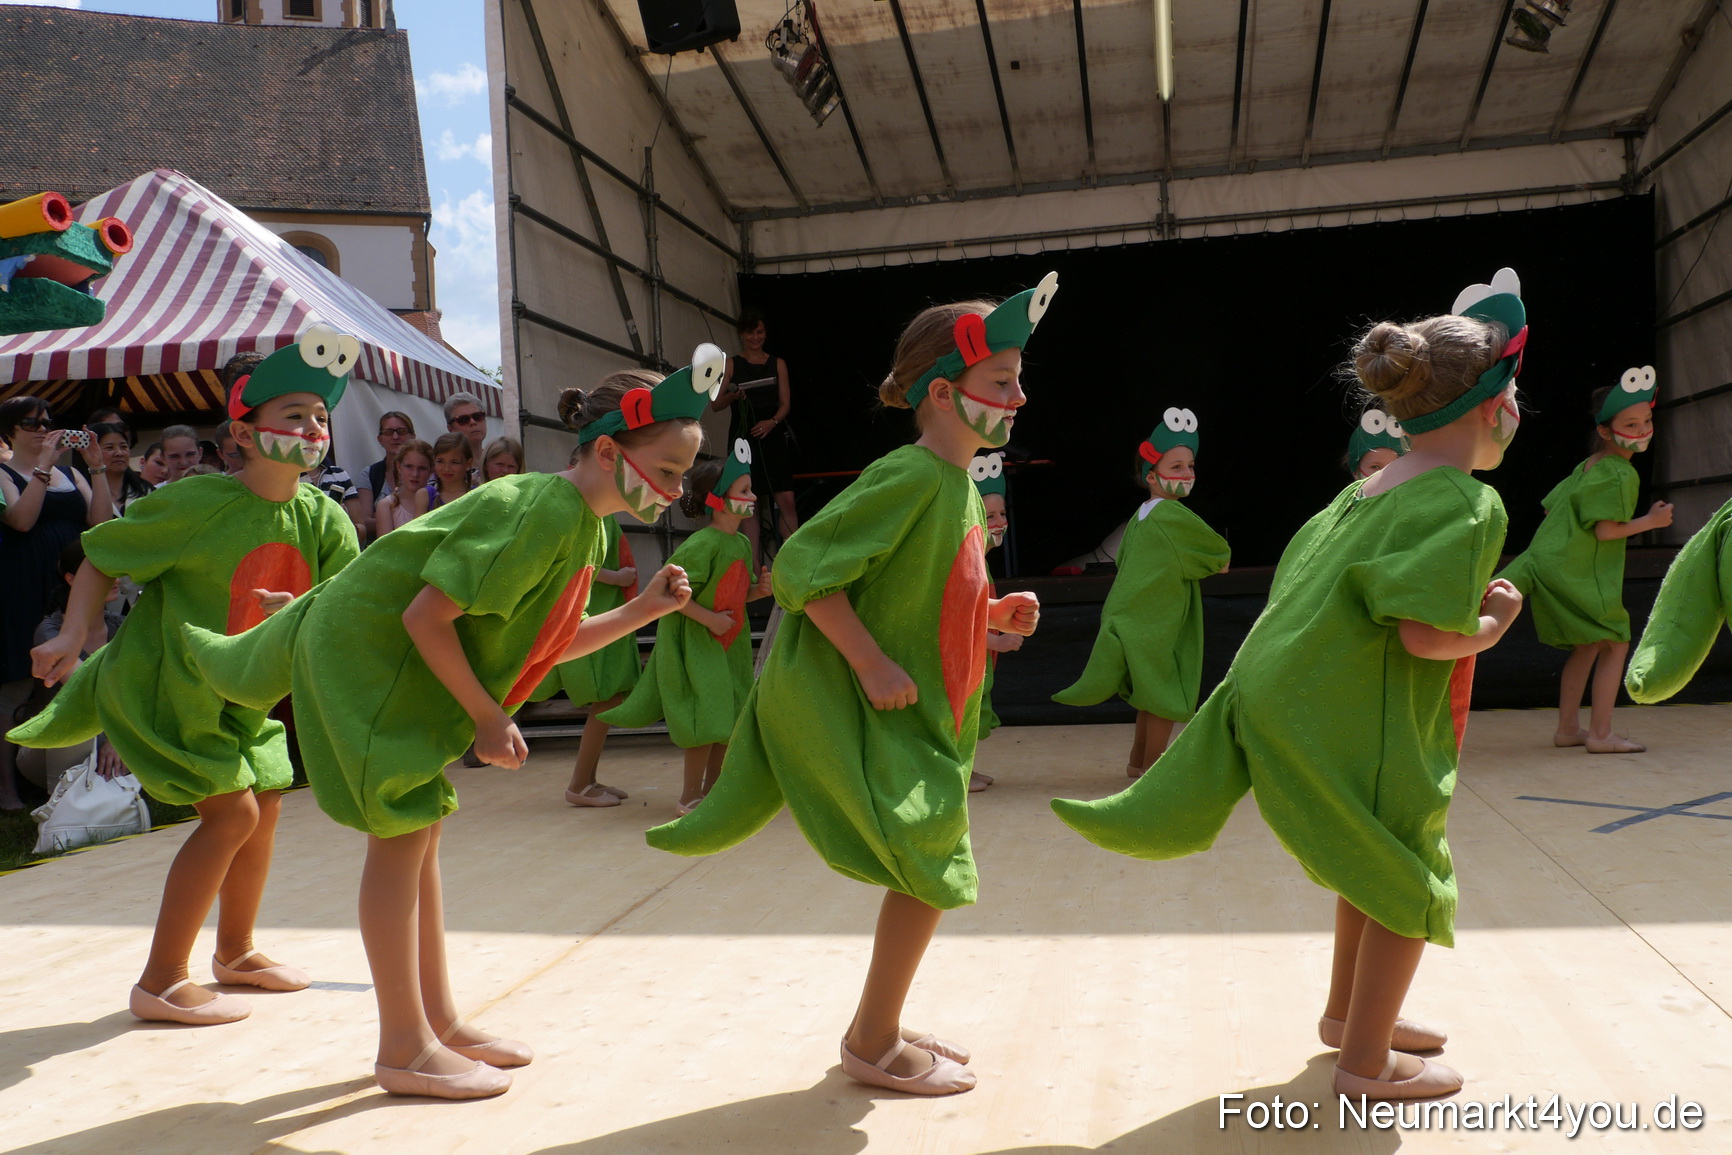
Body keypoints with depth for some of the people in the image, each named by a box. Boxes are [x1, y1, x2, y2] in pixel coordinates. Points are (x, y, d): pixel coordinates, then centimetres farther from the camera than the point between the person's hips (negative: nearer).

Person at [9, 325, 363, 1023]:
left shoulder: (324, 519, -8)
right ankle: (161, 984, 1)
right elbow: (100, 559, -11)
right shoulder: (195, 503, -22)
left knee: (265, 807, 13)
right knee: (232, 812, -13)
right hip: (159, 681, -7)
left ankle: (236, 952, 35)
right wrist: (73, 636, -23)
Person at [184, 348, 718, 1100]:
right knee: (400, 833, -7)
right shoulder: (537, 510, -28)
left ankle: (438, 1022, 23)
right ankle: (404, 1050, 4)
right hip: (365, 649, -10)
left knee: (417, 831, 13)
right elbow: (426, 617, -29)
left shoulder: (585, 528, 1)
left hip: (403, 665, 10)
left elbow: (552, 643, 6)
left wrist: (642, 610, -6)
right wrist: (487, 717, -21)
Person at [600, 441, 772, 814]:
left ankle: (712, 789, 25)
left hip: (729, 643, 9)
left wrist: (757, 590, -2)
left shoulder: (742, 544, 8)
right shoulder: (700, 545, -20)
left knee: (730, 716, 11)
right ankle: (691, 795, 4)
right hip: (695, 642, -8)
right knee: (707, 717, -8)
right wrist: (709, 619, -22)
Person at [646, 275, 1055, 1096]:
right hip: (865, 712, -10)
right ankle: (875, 1045, 13)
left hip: (913, 714, 10)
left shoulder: (956, 483, 10)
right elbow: (803, 566, -25)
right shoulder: (910, 476, -19)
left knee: (929, 870, 15)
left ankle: (878, 1029, 32)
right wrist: (872, 664, -26)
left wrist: (993, 612, 5)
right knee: (930, 865, -5)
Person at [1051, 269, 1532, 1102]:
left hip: (1284, 693, 9)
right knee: (1411, 883, 8)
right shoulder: (1469, 505, -15)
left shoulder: (1368, 489, 10)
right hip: (1350, 722, -9)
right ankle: (1366, 1064, 19)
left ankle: (1345, 1012, 42)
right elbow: (1427, 634, -26)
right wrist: (1492, 625, -5)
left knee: (1376, 862, 25)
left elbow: (1308, 579, 17)